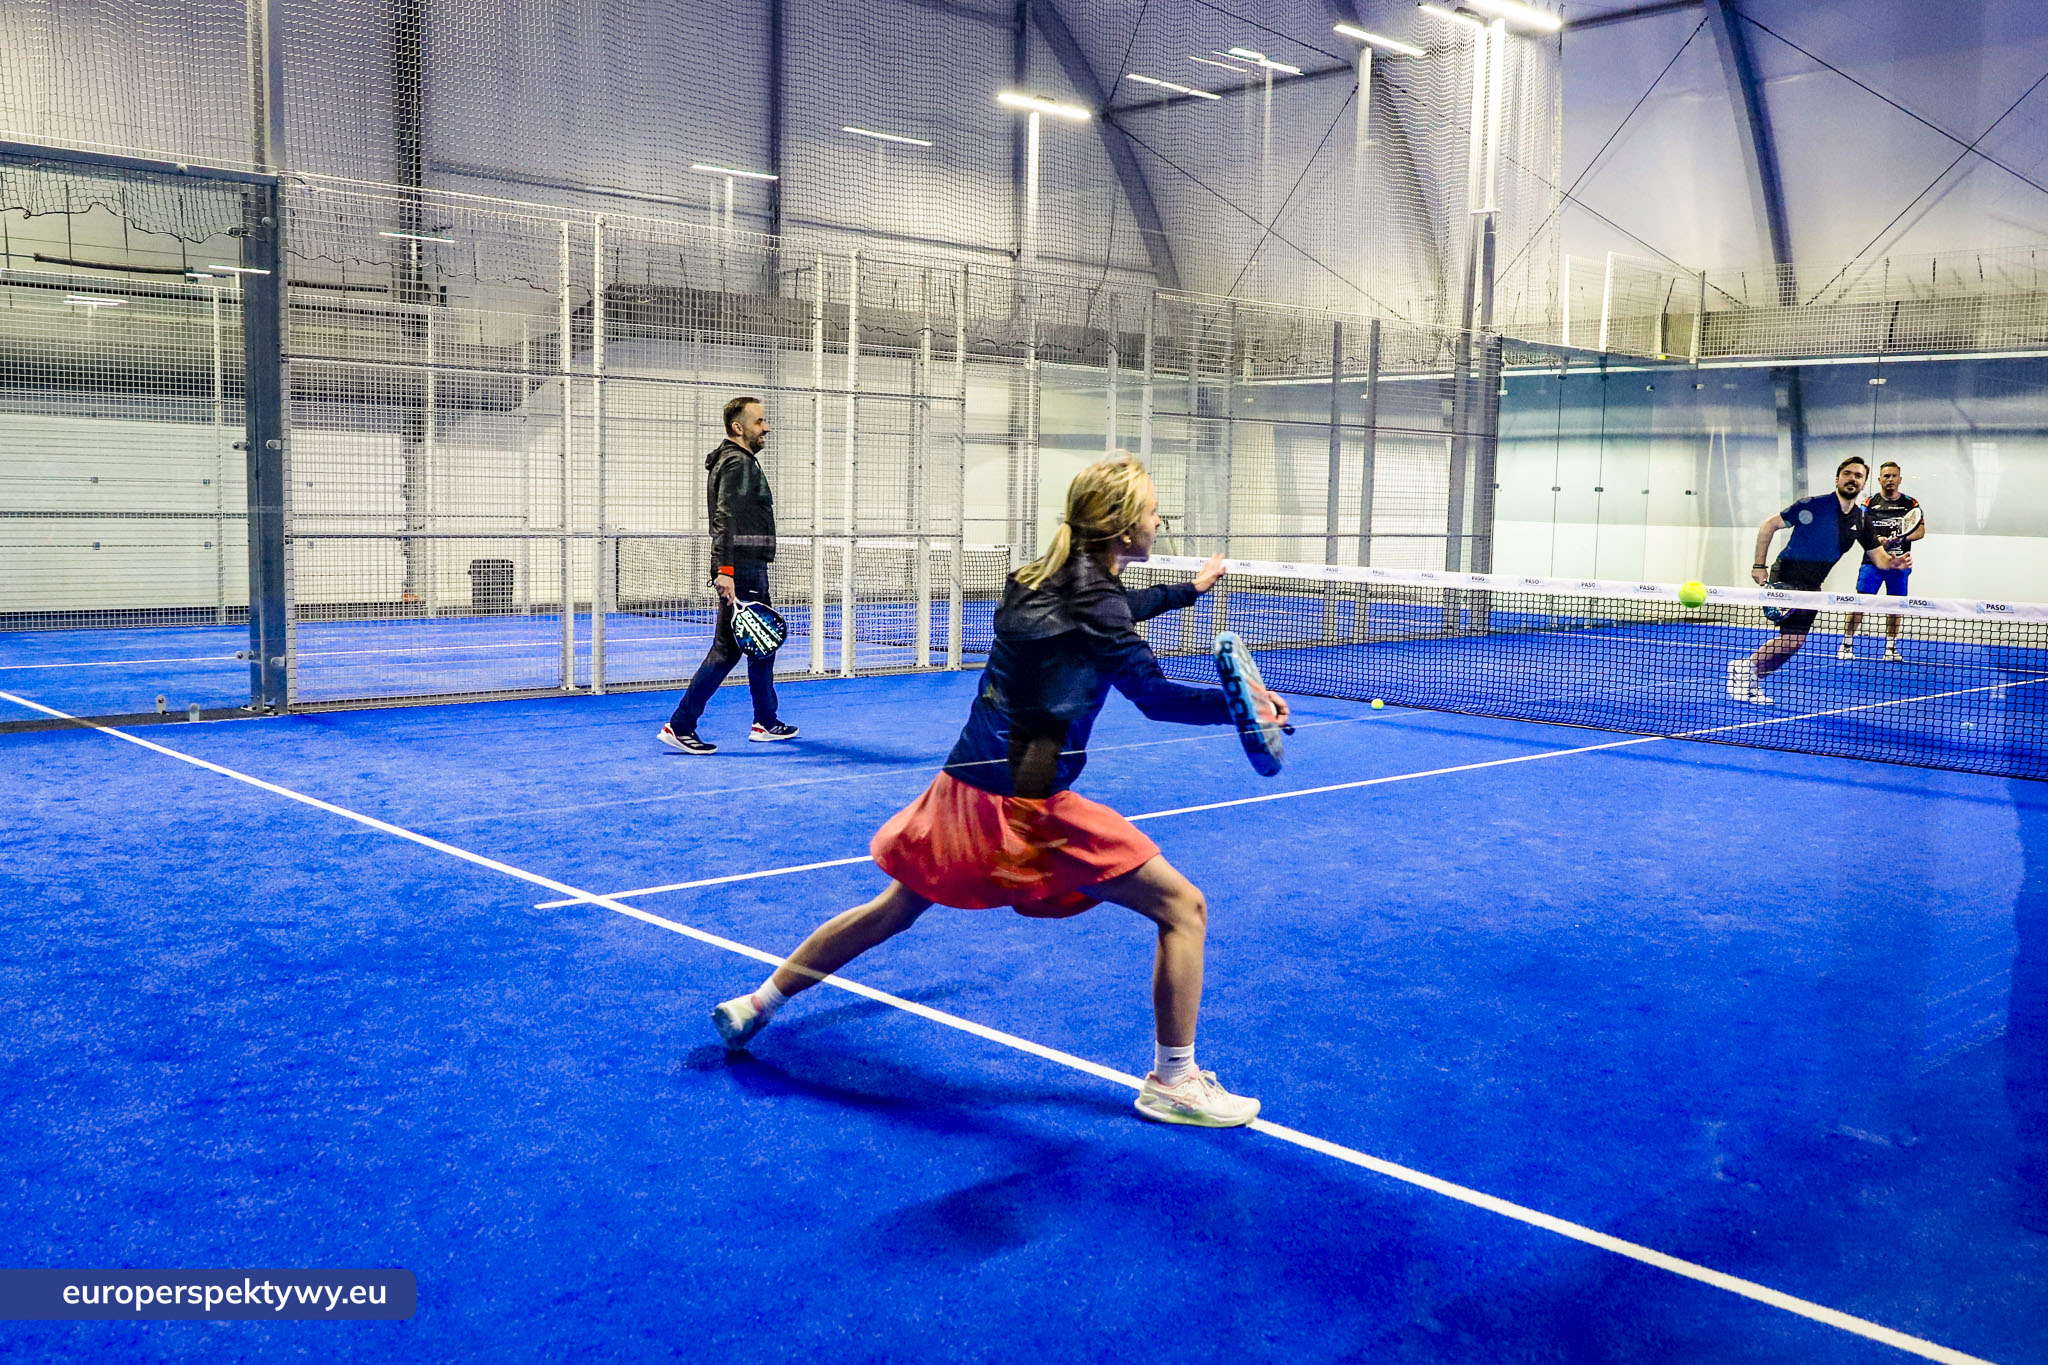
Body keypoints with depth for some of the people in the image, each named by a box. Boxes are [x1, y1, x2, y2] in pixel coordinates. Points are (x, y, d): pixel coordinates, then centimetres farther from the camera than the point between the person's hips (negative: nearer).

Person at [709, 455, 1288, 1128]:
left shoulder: (1041, 576, 13)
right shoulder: (1093, 599, -14)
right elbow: (1155, 695, -16)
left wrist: (1188, 589, 43)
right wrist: (1241, 705, -16)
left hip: (965, 786, 9)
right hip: (1028, 802, -9)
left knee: (895, 908, 27)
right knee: (1183, 908, 0)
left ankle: (756, 1004, 35)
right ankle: (1172, 1080, 5)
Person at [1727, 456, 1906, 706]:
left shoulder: (1861, 519, 5)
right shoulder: (1814, 505, -13)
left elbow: (1879, 558, 9)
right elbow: (1768, 525, -8)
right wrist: (1759, 565, -12)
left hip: (1812, 586, 7)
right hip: (1786, 577, -7)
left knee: (1793, 642, 5)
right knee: (1791, 640, -17)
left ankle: (1752, 677, 20)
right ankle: (1745, 669, 2)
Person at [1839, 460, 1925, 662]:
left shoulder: (1911, 503, 7)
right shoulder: (1869, 502, 4)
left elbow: (1921, 530, 5)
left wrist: (1903, 537, -15)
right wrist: (1876, 539, -19)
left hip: (1899, 562, 2)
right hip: (1873, 561, -2)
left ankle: (1890, 648, 16)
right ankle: (1846, 644, -2)